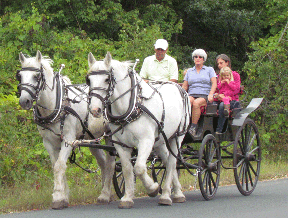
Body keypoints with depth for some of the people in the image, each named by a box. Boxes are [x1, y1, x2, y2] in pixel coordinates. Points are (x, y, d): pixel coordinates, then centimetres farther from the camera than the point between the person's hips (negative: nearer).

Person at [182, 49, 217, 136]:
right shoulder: (189, 71, 24)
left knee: (196, 103, -37)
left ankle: (193, 127, -37)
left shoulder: (209, 70, 16)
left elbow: (214, 83, 3)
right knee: (188, 101, -36)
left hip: (204, 97, -2)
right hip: (191, 95, 2)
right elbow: (184, 87, 19)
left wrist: (211, 94, -15)